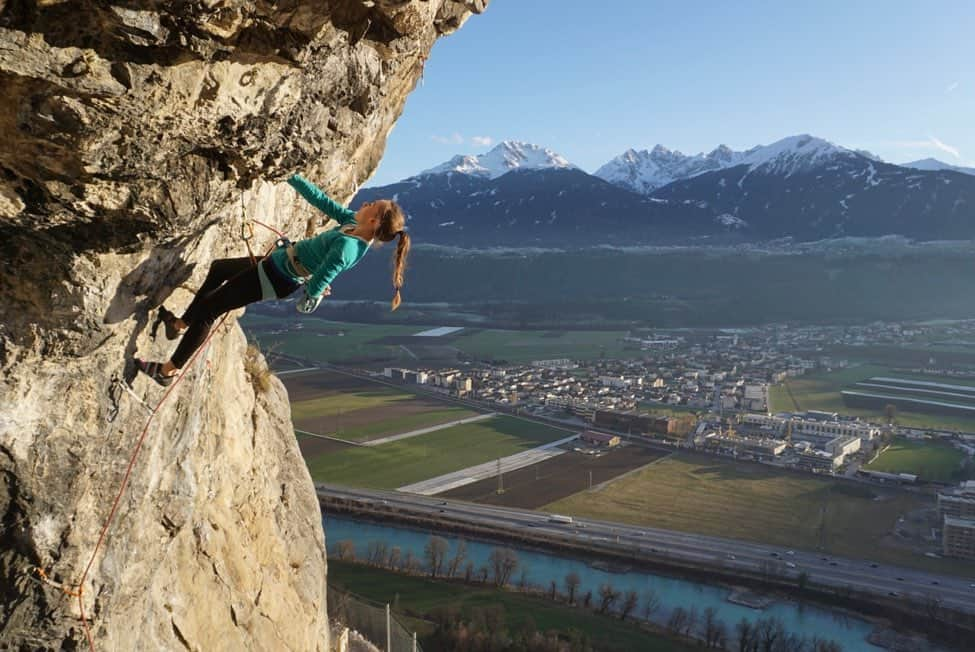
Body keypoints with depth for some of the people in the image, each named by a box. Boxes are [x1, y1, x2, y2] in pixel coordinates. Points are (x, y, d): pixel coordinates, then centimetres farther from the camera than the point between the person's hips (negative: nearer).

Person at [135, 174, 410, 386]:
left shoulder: (347, 247, -34)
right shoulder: (354, 222, -8)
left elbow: (316, 285, -33)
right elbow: (322, 201, 0)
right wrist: (292, 177, 2)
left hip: (278, 278, -9)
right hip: (278, 262, 10)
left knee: (207, 309, 2)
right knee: (217, 269, 28)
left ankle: (169, 370, 19)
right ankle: (183, 323, 43)